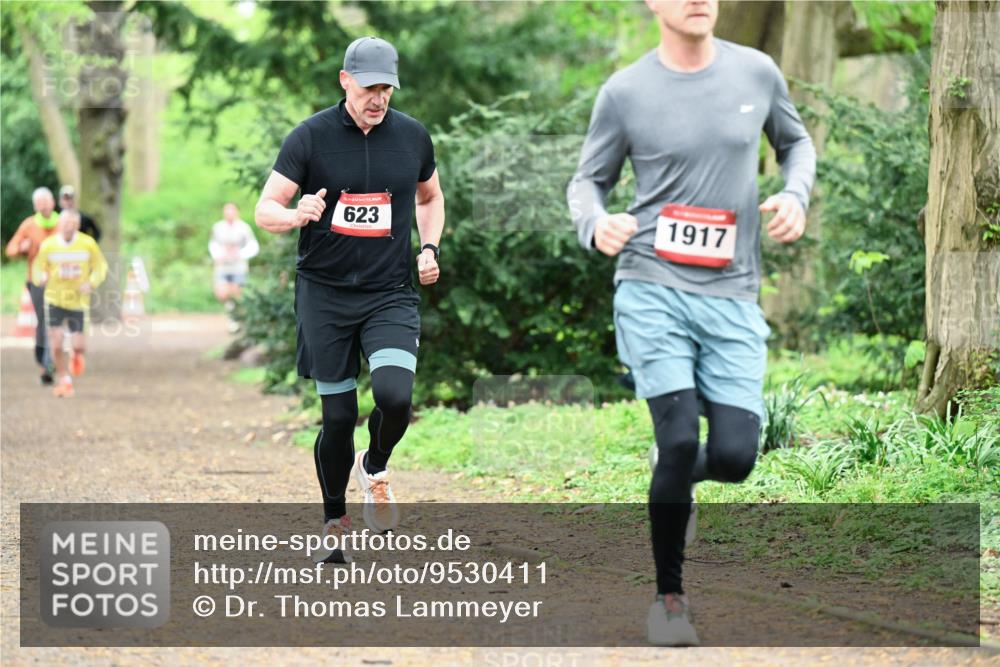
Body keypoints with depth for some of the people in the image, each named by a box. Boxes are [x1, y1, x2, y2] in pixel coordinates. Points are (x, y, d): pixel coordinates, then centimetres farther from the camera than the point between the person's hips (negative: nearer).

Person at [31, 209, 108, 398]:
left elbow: (100, 266, 4)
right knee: (56, 345, -5)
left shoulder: (88, 244, -6)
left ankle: (77, 355, 35)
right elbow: (38, 268, 2)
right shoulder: (48, 245, -6)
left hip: (78, 300, 0)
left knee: (77, 346, -4)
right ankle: (64, 380, 16)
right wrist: (40, 278, -22)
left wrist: (92, 283, -14)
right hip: (55, 299, 0)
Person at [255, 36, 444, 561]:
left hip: (391, 295, 1)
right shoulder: (310, 137, -5)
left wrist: (429, 248, 6)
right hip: (324, 295, -1)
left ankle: (375, 468, 12)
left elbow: (430, 197, 23)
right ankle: (334, 519, 21)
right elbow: (265, 210, -5)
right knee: (338, 415, 1)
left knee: (394, 394, -21)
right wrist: (297, 216, -27)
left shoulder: (412, 137, 4)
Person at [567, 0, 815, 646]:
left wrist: (795, 195, 2)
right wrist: (597, 224, -13)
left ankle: (679, 476, 29)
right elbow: (588, 181, 9)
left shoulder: (757, 73, 5)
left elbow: (796, 142, 23)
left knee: (734, 455, -9)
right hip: (653, 288, -2)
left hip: (732, 299, 2)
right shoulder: (625, 92, -1)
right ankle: (669, 595, 4)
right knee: (680, 440, -15)